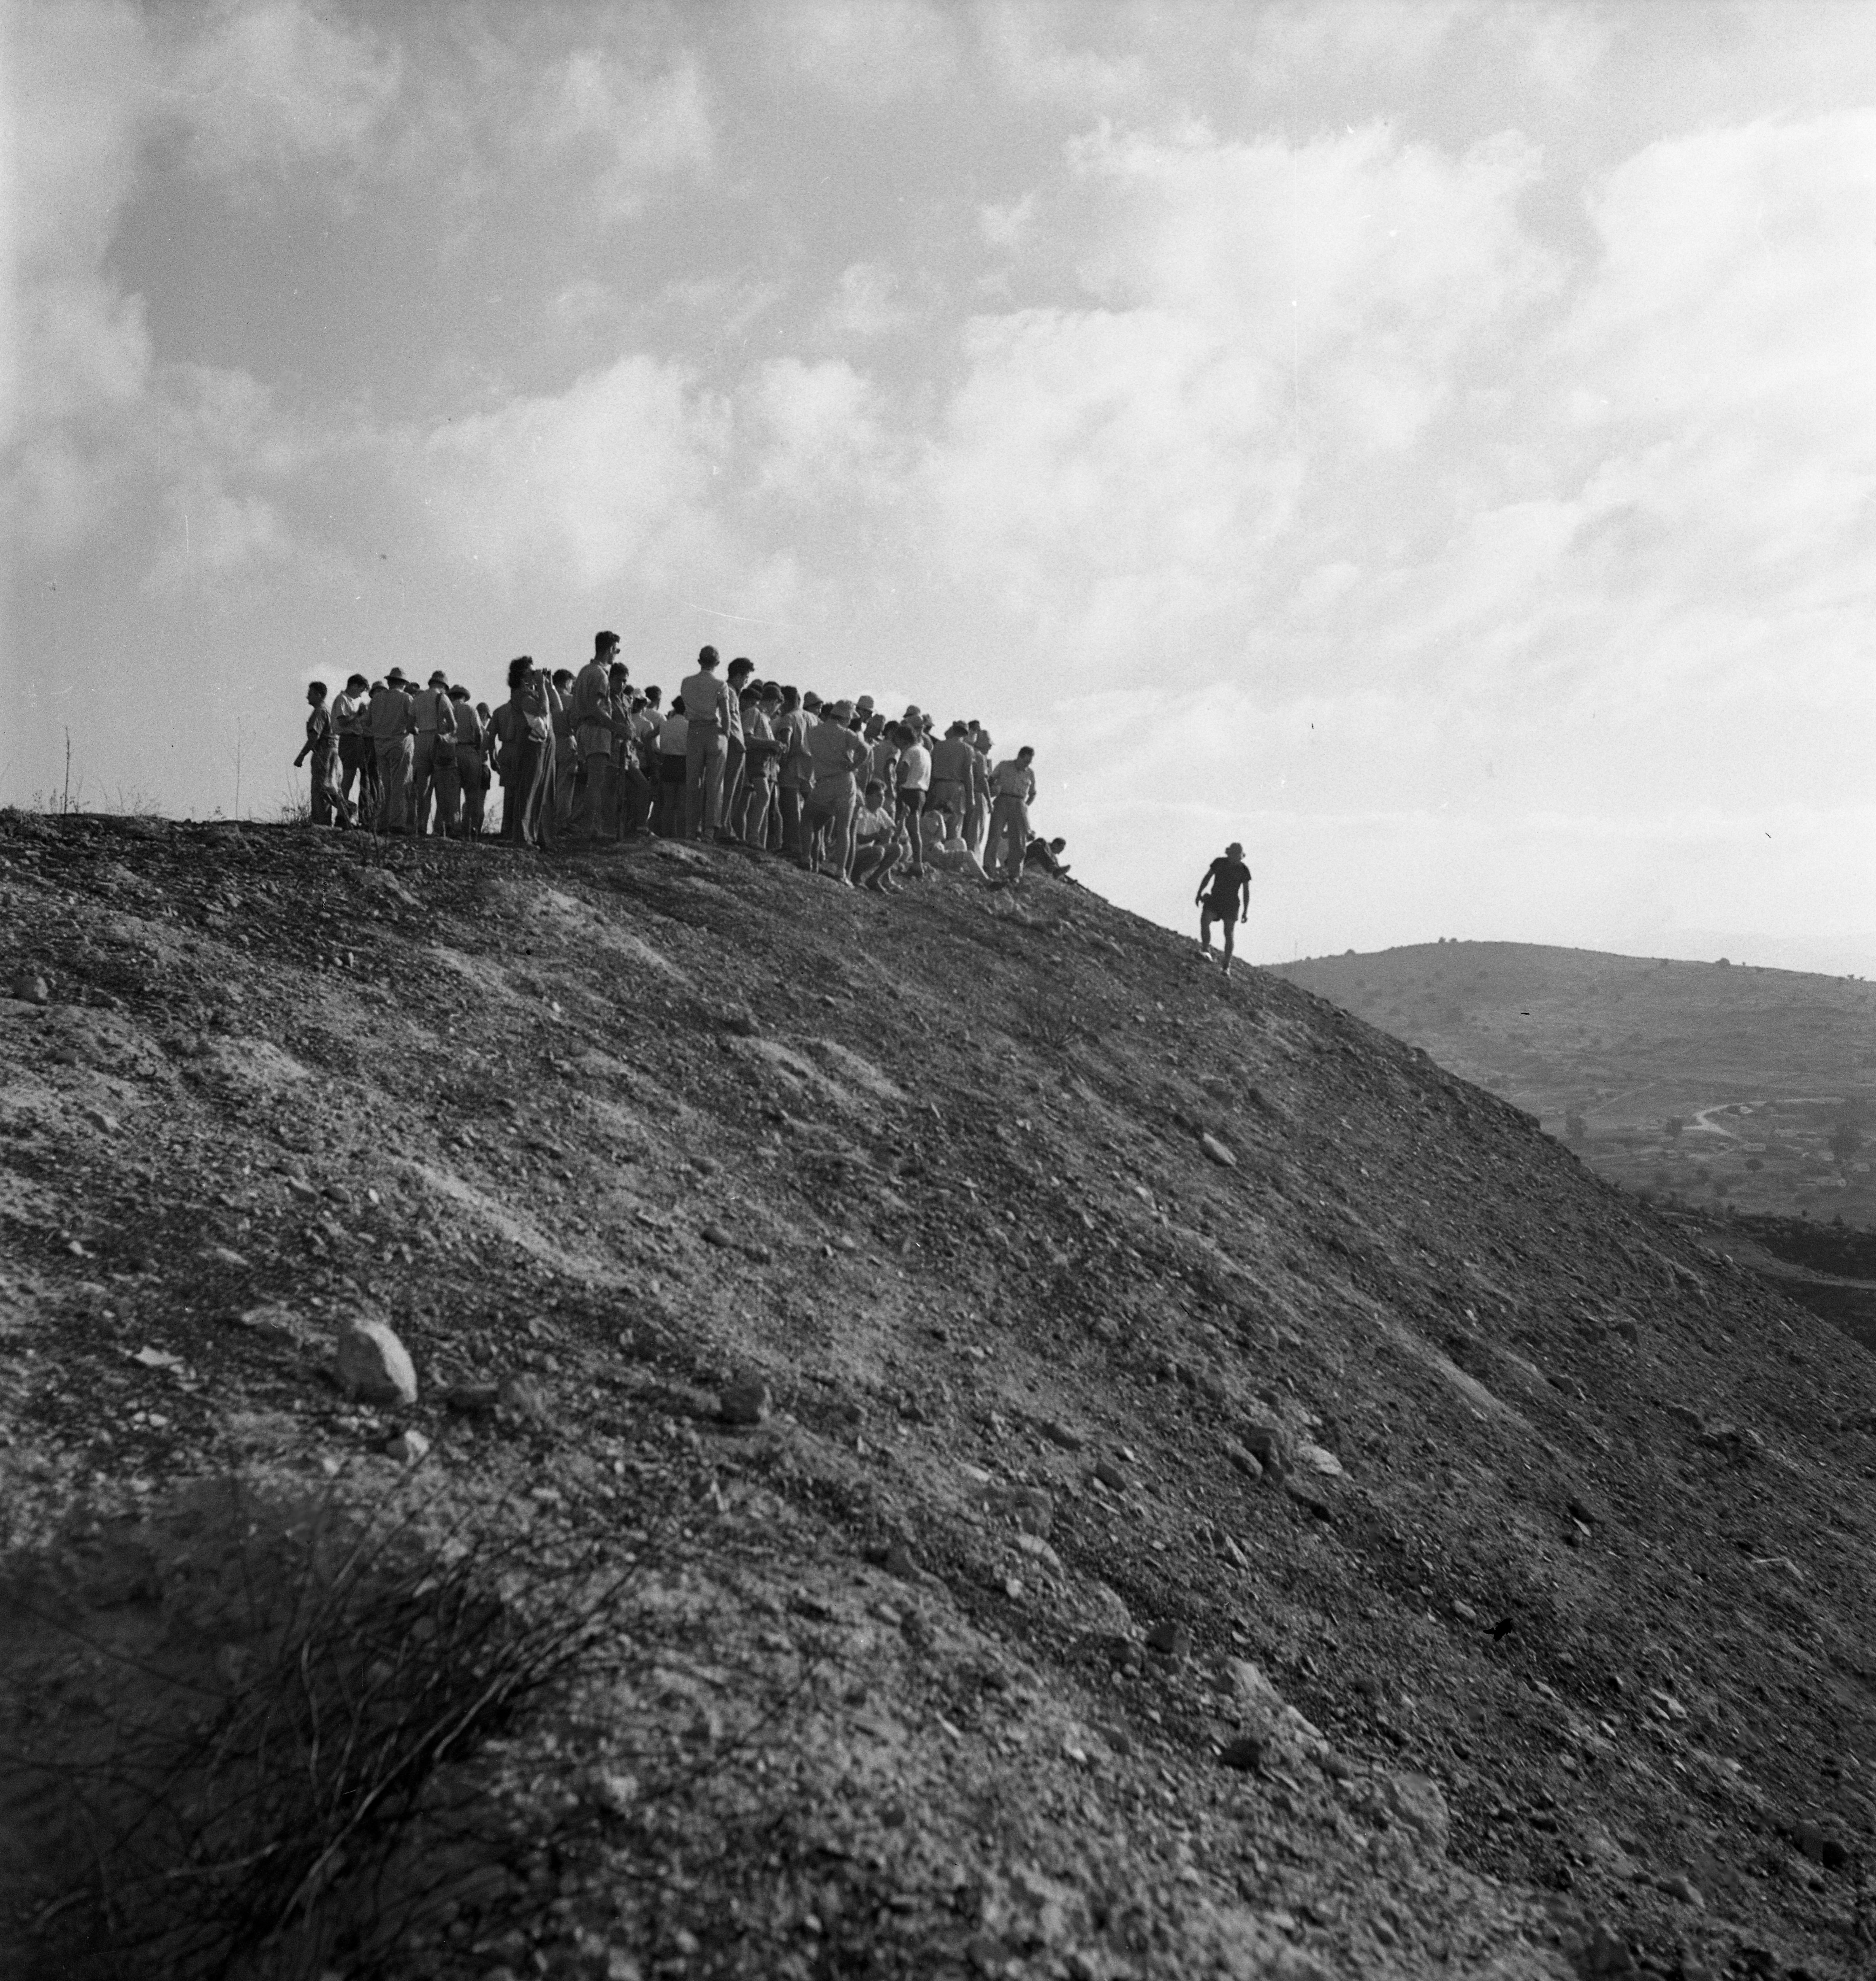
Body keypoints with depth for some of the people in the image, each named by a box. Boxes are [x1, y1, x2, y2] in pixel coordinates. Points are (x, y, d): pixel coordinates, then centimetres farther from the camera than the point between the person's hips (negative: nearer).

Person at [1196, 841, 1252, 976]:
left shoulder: (1244, 870, -3)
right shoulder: (1219, 863, 0)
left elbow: (1246, 892, 1)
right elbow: (1207, 878, 10)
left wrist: (1246, 911, -3)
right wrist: (1199, 894, 5)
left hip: (1231, 905, -1)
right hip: (1214, 900, 2)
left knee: (1229, 935, -5)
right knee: (1204, 921, -25)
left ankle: (1227, 966, 1)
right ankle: (1207, 951, -18)